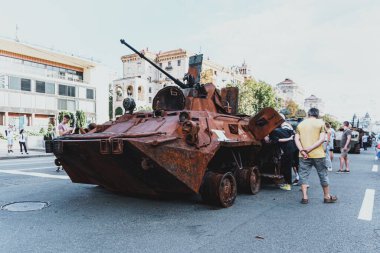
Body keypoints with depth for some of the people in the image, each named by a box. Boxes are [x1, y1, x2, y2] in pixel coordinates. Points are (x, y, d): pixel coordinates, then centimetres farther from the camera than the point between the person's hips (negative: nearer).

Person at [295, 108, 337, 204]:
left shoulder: (300, 124, 8)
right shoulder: (320, 123, 1)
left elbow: (297, 139, -2)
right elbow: (322, 139, -10)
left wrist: (302, 150, -10)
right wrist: (310, 148, -13)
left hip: (304, 155, 2)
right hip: (318, 154, -1)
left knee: (303, 175, 7)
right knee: (323, 175, 12)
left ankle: (304, 197, 5)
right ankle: (327, 196, 23)